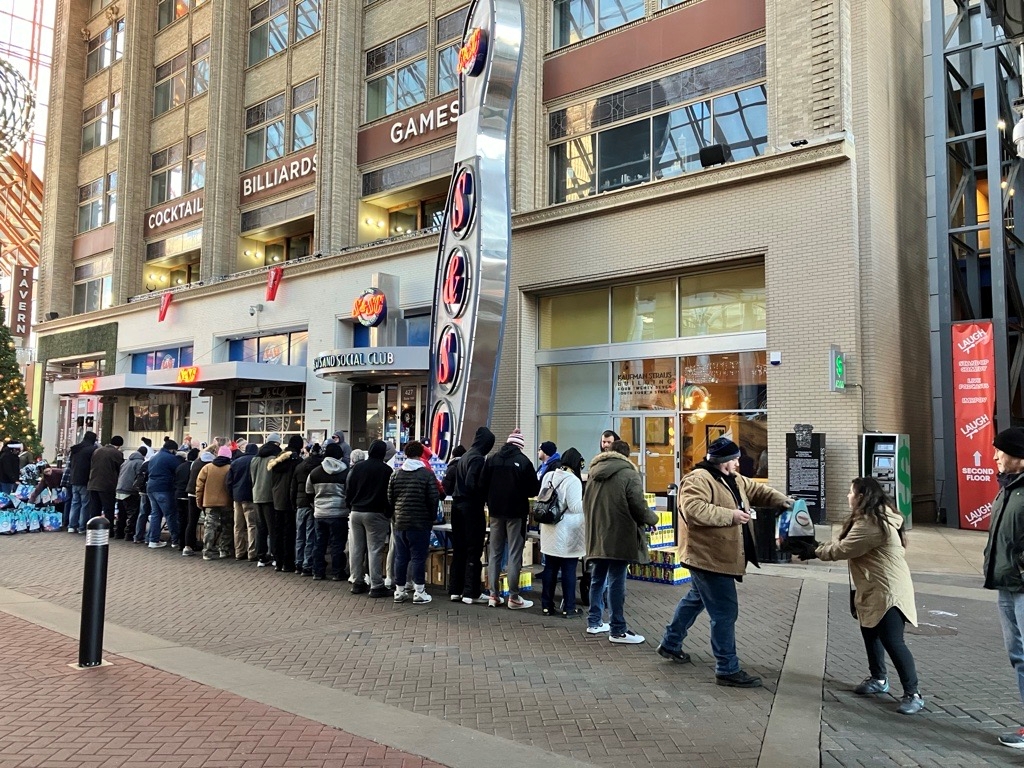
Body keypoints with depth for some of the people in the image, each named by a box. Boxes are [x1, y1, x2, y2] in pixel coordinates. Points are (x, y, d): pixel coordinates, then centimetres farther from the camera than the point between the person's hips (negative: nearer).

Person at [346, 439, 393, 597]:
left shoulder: (356, 467, 6)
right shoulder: (386, 470, -9)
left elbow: (348, 490, 9)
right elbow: (389, 495, -6)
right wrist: (388, 514, 3)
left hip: (356, 513, 5)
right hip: (375, 514, -5)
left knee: (357, 549, 11)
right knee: (375, 550, -3)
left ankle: (358, 583, 17)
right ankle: (376, 586, -2)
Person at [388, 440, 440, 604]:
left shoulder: (396, 474, 5)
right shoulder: (427, 474, -9)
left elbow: (390, 498, 9)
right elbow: (434, 498, -9)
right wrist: (432, 517, 5)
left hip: (400, 522, 4)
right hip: (420, 523, -4)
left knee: (400, 557, 10)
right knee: (418, 557, 0)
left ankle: (399, 591, 16)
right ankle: (419, 591, 2)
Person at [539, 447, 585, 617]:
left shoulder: (548, 476, 7)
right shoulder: (573, 480, -16)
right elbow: (575, 507, -18)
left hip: (550, 530, 7)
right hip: (567, 533, -7)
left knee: (550, 568, 12)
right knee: (569, 570, 2)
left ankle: (547, 605, 18)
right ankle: (569, 607, 8)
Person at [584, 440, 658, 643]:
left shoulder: (593, 474, 12)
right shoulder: (628, 474, -9)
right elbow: (639, 506, -13)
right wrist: (653, 518, 4)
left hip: (595, 537, 7)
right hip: (618, 538, -7)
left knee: (597, 580, 17)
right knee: (616, 583, -3)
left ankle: (594, 622, 25)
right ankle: (618, 630, 3)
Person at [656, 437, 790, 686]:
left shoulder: (734, 480, 12)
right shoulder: (698, 480, -19)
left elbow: (756, 490, 21)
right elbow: (693, 510, -32)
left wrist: (781, 500, 4)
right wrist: (730, 515, -27)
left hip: (717, 557, 11)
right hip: (710, 557, -11)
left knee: (695, 599, 23)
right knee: (725, 611, -7)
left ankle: (670, 645, 40)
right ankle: (727, 670, 2)